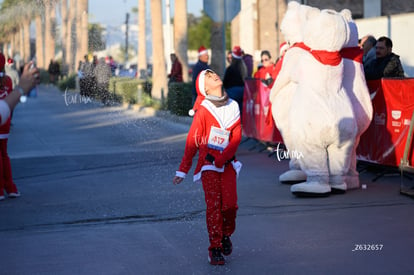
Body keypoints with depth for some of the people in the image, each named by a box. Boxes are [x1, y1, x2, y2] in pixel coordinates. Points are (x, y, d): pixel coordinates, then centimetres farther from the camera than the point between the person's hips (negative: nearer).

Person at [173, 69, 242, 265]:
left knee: (230, 204, -7)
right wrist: (183, 170, -4)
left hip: (227, 163, 2)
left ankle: (226, 236, 21)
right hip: (208, 165, -2)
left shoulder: (233, 107, 5)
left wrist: (220, 159, -12)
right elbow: (192, 141, -2)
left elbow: (236, 137, 0)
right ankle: (214, 249, 0)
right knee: (213, 205, -8)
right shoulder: (203, 111, -4)